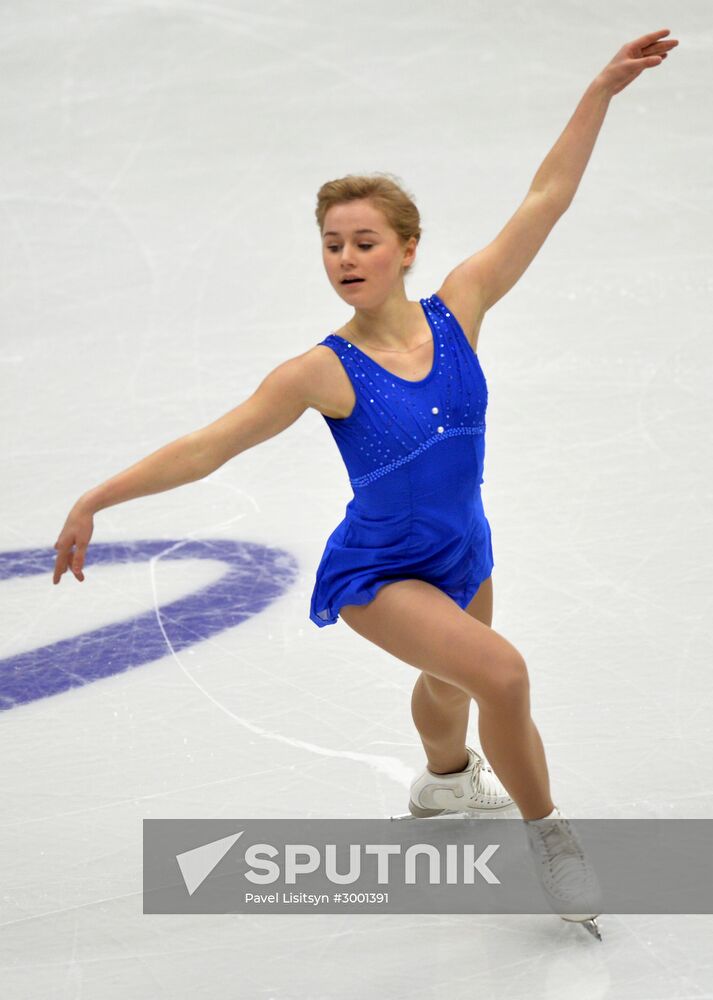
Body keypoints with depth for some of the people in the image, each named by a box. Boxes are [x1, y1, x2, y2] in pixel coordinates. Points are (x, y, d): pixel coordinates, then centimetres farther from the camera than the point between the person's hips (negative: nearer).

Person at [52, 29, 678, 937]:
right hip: (376, 576, -5)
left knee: (451, 685, 31)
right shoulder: (324, 373, -23)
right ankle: (549, 838, -3)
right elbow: (208, 445, -20)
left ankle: (444, 782, 66)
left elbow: (543, 202, -13)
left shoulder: (455, 314, -15)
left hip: (462, 556, 5)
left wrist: (600, 93, -15)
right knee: (501, 673, -24)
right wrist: (95, 500, -22)